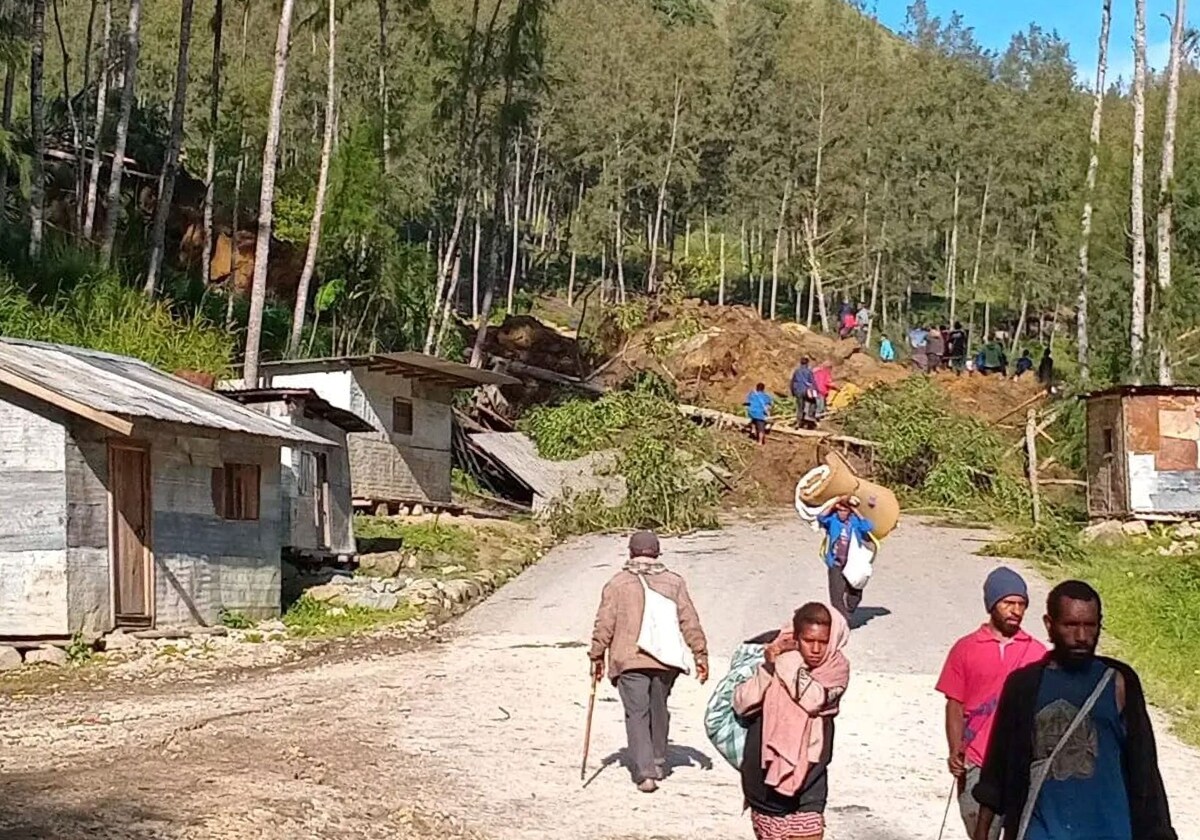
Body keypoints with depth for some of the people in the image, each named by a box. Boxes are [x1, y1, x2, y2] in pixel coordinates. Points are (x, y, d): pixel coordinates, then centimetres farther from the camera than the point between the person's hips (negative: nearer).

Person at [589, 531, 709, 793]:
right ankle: (658, 764, 31)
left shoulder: (617, 584, 3)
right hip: (665, 660, 3)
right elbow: (690, 622, 5)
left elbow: (604, 624, 0)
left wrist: (597, 656, 7)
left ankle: (645, 772, -15)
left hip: (629, 661, -3)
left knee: (637, 714, -3)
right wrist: (701, 655, 9)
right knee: (659, 711, 19)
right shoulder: (674, 582, 9)